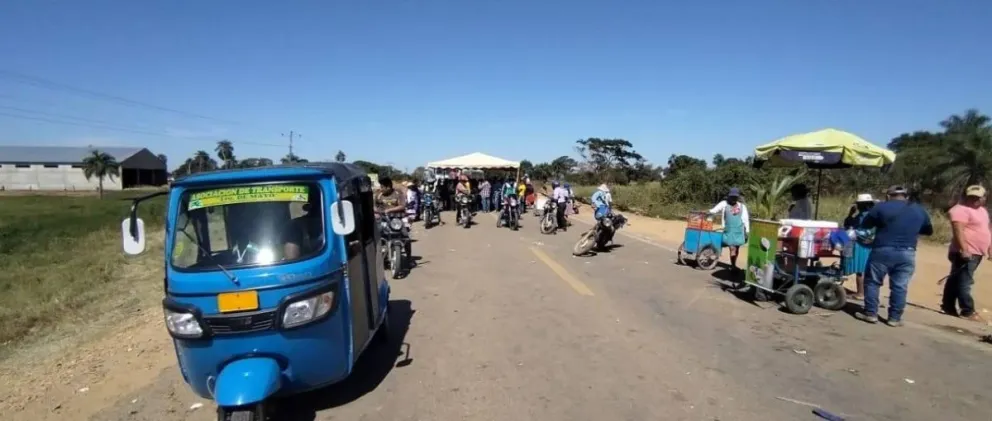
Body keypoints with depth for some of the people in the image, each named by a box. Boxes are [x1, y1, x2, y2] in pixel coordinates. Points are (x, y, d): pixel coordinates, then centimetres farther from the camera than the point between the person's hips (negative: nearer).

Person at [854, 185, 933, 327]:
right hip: (907, 254, 4)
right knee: (900, 287, 7)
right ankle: (895, 318, 11)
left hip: (882, 251, -3)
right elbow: (929, 231, 24)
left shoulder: (881, 207, -3)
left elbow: (864, 225, 3)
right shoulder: (919, 210, 11)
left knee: (872, 282, 7)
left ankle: (870, 313, 7)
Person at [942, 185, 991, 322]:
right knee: (964, 282, -6)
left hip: (976, 253, 9)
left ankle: (948, 306, 19)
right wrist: (963, 250, -27)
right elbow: (958, 231, -22)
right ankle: (967, 311, -3)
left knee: (955, 280, 13)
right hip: (965, 253, -9)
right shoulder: (961, 210, -13)